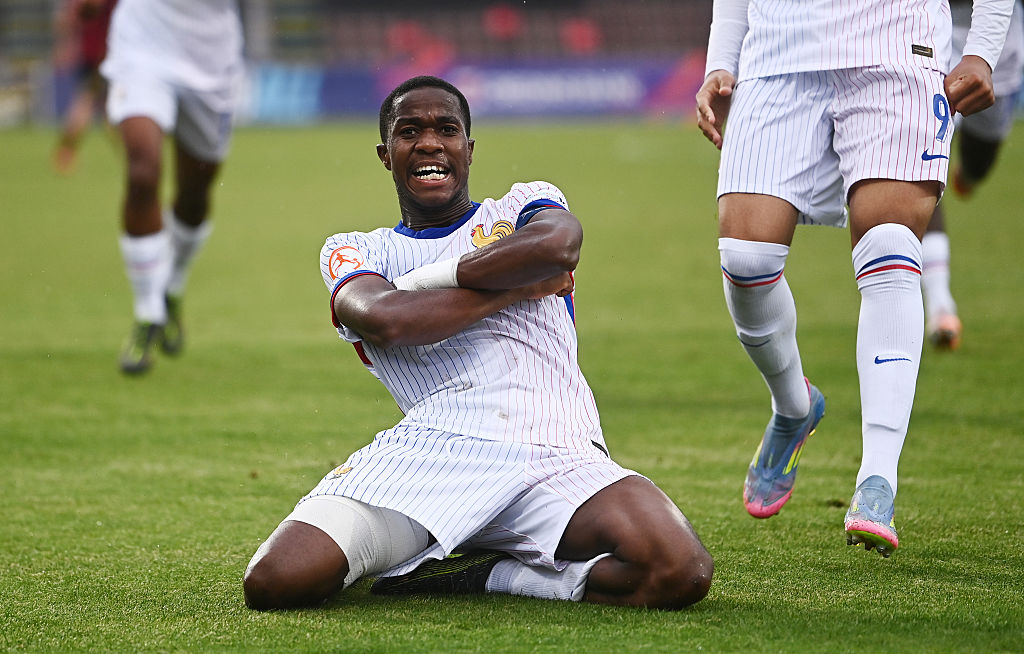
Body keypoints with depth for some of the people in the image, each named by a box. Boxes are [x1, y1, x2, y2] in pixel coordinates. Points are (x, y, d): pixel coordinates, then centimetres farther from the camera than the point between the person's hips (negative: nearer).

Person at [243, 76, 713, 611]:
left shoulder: (524, 206, 23)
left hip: (558, 456, 2)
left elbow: (559, 245, -5)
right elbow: (383, 319, -5)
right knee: (275, 582, -28)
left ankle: (479, 574, -6)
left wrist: (424, 280, -1)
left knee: (680, 573, -29)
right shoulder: (351, 250, 21)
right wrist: (518, 285, 0)